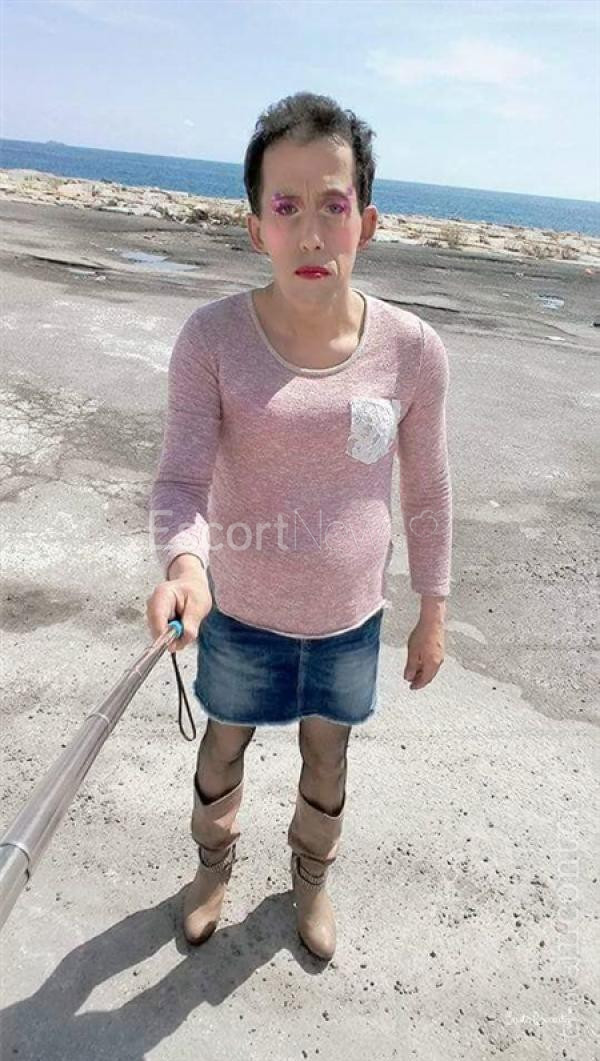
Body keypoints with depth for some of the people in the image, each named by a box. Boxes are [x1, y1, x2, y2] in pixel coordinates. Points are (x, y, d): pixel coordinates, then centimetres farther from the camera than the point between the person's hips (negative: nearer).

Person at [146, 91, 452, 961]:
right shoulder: (213, 338, -18)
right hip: (241, 610, 0)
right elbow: (181, 479, -18)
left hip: (351, 615, 1)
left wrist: (433, 613, 4)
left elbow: (427, 493, -4)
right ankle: (215, 862, 58)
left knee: (328, 757, 23)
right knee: (225, 746, 24)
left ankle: (312, 874, 56)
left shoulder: (412, 350, -15)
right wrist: (184, 562, -39)